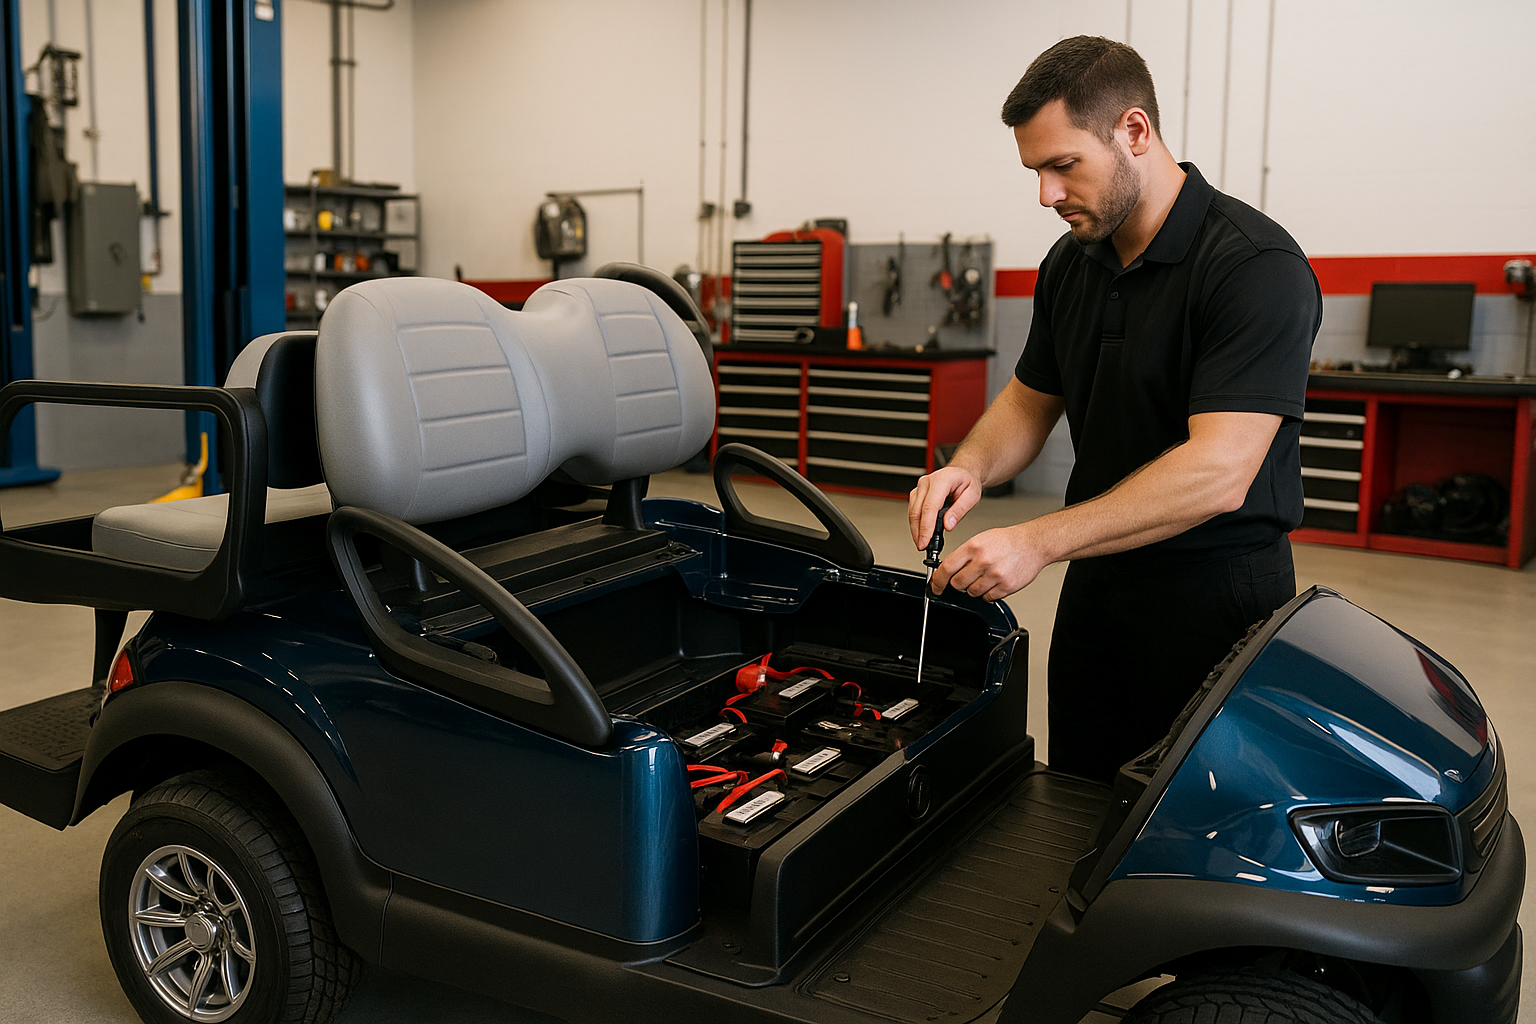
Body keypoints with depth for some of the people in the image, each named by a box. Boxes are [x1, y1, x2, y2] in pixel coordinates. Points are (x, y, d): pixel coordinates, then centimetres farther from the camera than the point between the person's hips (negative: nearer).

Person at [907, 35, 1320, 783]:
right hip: (1095, 583, 7)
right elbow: (1030, 399, 15)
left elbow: (1217, 471, -28)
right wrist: (970, 467, -7)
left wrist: (1040, 541, -31)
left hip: (1215, 598, -7)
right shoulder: (1071, 264, 5)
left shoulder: (1257, 267, -20)